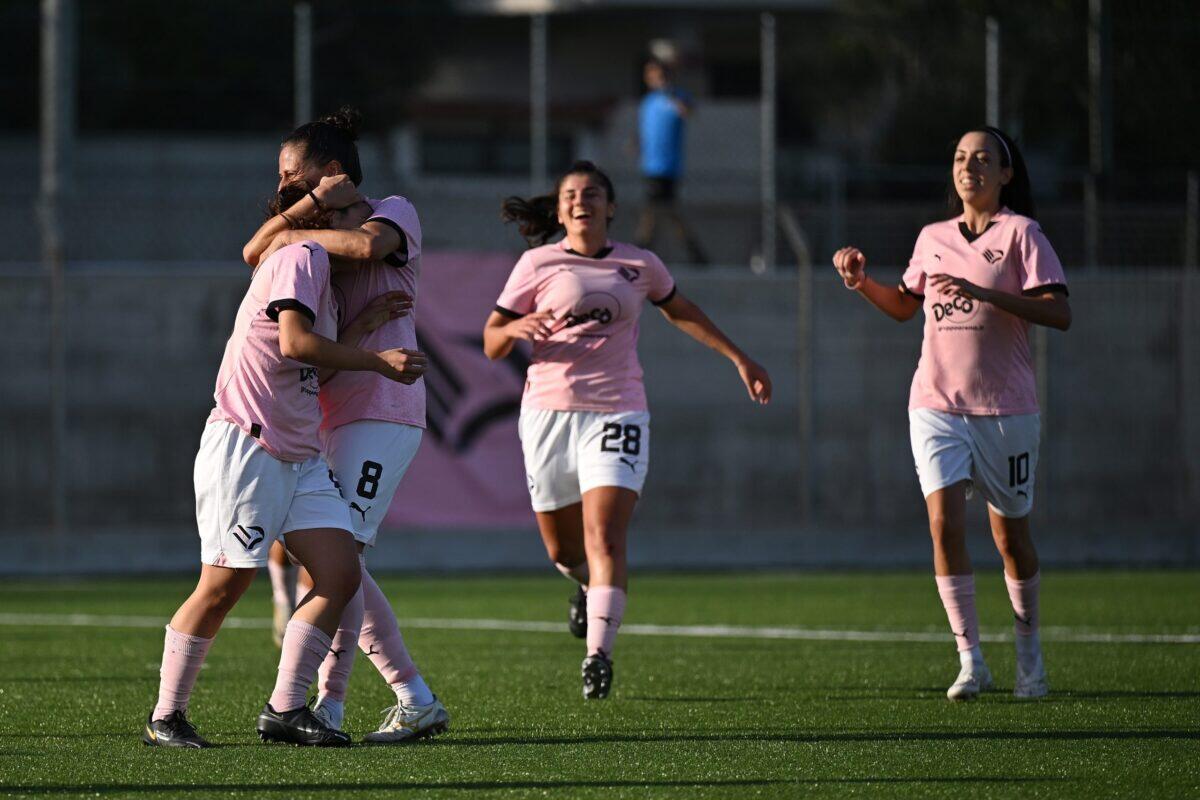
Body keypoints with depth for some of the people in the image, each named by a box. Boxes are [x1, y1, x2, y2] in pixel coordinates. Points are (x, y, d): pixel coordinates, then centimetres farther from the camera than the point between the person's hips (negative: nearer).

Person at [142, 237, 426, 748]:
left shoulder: (317, 268, 21)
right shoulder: (303, 256, -7)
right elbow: (294, 342, -18)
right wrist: (378, 361, -12)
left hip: (300, 458, 9)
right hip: (244, 448, -9)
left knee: (340, 575, -4)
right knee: (223, 587, -7)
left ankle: (284, 711, 0)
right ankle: (165, 717, 4)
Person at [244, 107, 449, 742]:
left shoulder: (394, 212, -1)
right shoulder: (325, 233, 18)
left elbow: (369, 244, -26)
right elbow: (254, 254, 0)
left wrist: (298, 234, -13)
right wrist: (311, 205, -13)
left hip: (382, 415, -8)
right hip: (334, 421, 8)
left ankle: (327, 706, -13)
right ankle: (415, 700, 6)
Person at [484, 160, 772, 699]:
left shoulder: (640, 266, 8)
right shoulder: (538, 265, 2)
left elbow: (680, 312, 28)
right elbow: (492, 343, 4)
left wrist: (739, 359, 29)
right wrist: (515, 329, -19)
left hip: (617, 413, 0)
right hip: (549, 411, 0)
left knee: (605, 538, -18)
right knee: (564, 550, 9)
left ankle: (598, 654, -21)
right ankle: (589, 586, 46)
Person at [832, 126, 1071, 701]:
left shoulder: (1020, 233, -4)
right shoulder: (933, 239, 11)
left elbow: (1059, 313, -15)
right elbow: (905, 306, 29)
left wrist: (983, 292, -24)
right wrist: (862, 282, 10)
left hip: (1006, 410, -3)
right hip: (937, 406, 3)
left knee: (1010, 536, 6)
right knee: (945, 524, -14)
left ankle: (1029, 650, 28)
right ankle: (970, 661, -10)